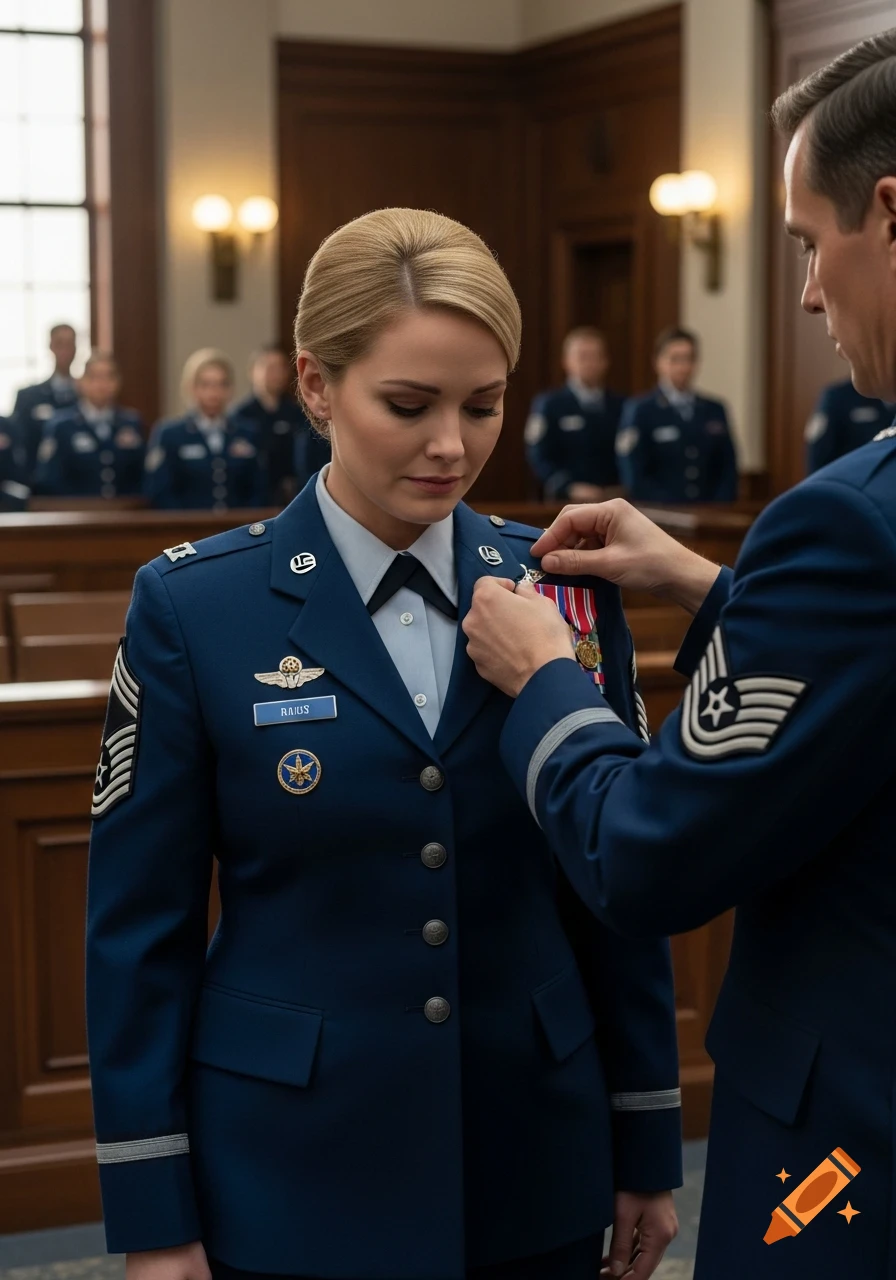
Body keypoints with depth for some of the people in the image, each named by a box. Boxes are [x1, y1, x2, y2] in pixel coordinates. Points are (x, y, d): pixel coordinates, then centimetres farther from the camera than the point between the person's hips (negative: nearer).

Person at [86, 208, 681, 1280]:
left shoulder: (565, 590, -1)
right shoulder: (194, 606, -8)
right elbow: (140, 923, -5)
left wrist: (647, 1145, 6)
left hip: (535, 1173, 3)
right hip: (291, 1179, -2)